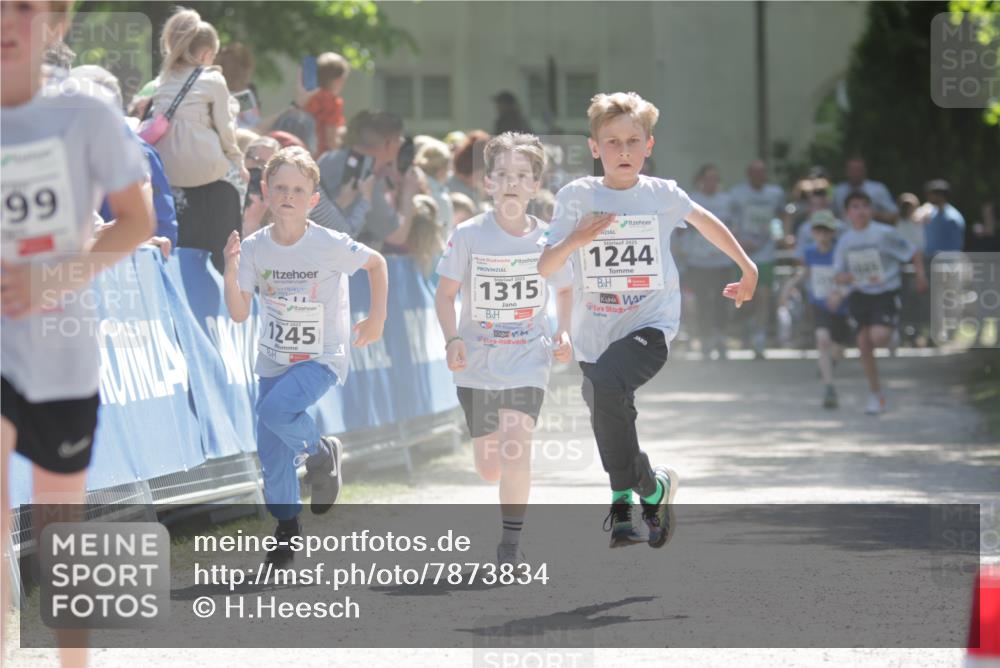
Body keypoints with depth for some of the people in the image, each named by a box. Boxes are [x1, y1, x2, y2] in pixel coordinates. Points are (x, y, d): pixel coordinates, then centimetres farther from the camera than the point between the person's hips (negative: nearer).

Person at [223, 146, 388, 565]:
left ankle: (320, 453, 1)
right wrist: (231, 273, -27)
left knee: (275, 409, -29)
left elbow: (376, 263, 3)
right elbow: (239, 314, -11)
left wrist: (377, 319, 1)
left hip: (322, 358, -4)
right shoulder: (254, 248, -8)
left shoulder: (330, 246, -15)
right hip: (274, 359, 4)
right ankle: (287, 526, 23)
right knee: (271, 453, 3)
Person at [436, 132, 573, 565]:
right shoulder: (469, 235, -7)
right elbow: (445, 293, -3)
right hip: (478, 363, 1)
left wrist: (564, 333, -1)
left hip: (527, 360, -1)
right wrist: (453, 339, -17)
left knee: (516, 445, -21)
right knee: (490, 468, 8)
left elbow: (564, 289, 14)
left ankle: (511, 542, -10)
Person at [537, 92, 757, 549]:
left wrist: (747, 269, 31)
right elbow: (543, 268, -5)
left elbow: (706, 221, 22)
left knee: (606, 384, -31)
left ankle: (625, 495, -14)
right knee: (610, 430, 10)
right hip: (595, 334, 3)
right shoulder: (576, 197, -1)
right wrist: (575, 240, -24)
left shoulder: (663, 195, 0)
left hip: (651, 325, -3)